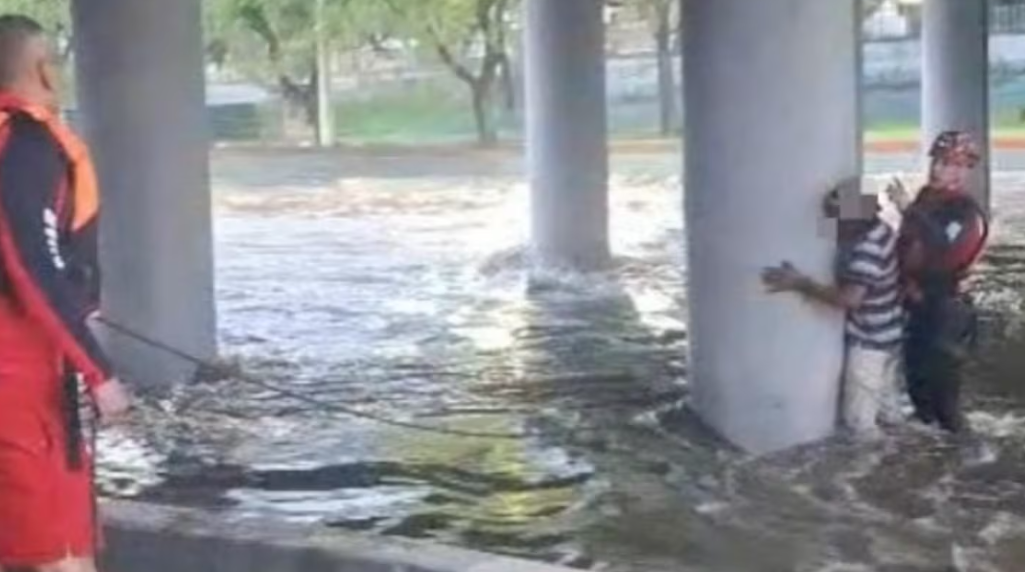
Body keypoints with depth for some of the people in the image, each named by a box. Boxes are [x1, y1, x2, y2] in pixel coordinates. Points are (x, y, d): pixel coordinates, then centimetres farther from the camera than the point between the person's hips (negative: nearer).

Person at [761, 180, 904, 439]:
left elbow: (849, 298, -38)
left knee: (859, 419, 5)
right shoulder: (880, 229, -1)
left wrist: (801, 284, -34)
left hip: (868, 341, -10)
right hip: (889, 334, 10)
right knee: (887, 405, 27)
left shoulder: (865, 250, -32)